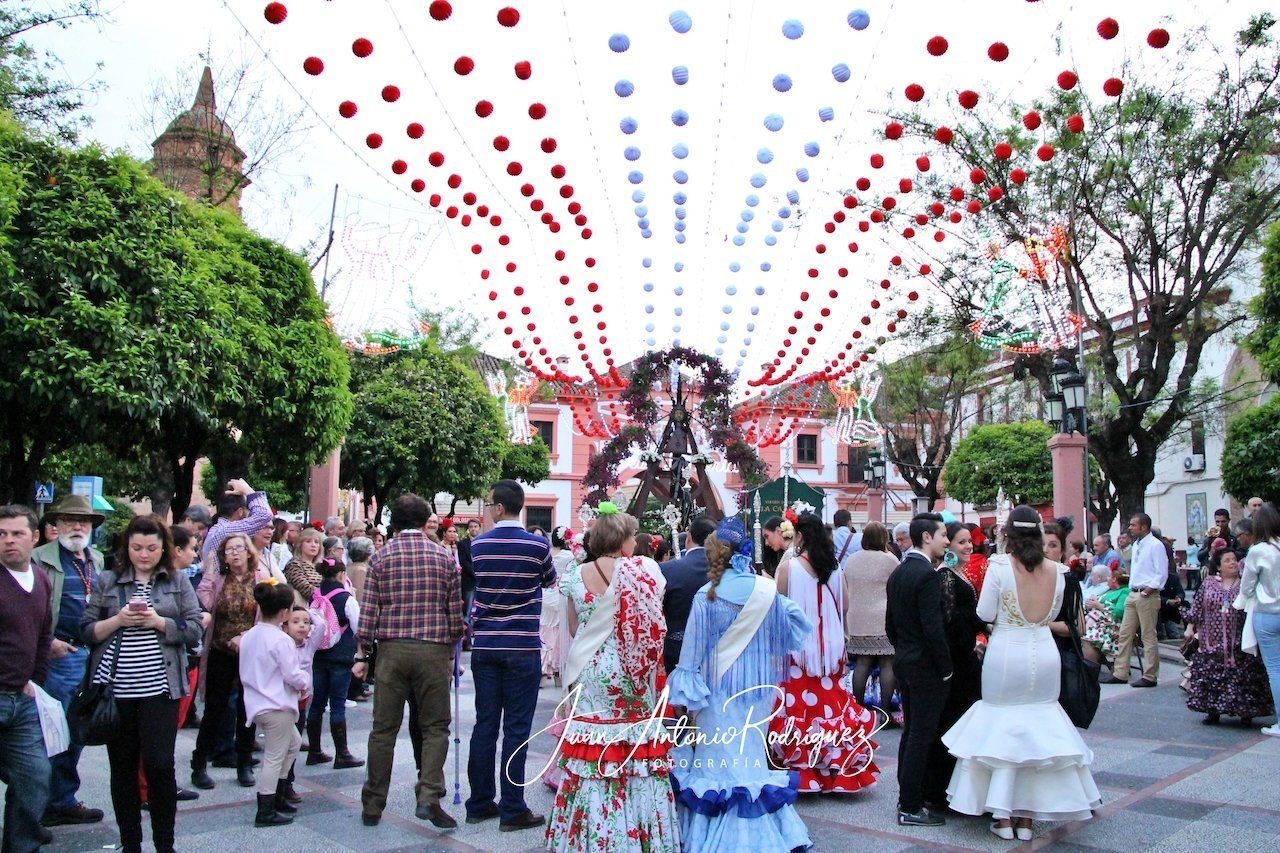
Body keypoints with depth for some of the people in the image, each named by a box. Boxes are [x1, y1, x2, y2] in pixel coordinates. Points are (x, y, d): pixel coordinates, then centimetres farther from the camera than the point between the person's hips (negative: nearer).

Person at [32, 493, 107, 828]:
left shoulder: (99, 561, 15)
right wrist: (48, 643, -15)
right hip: (60, 656, -6)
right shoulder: (41, 559, -5)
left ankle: (64, 800, 23)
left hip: (94, 656, 6)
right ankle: (53, 804, 11)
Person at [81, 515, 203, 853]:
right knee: (122, 768, 9)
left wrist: (158, 622, -12)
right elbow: (86, 631, 5)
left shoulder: (178, 581, 6)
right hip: (116, 688, 2)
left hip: (159, 688, -1)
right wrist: (117, 620, -11)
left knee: (159, 765, -5)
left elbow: (194, 629, 1)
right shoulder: (107, 581, 7)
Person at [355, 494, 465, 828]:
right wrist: (451, 651, 19)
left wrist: (362, 655, 7)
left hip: (391, 649, 1)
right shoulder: (443, 557, 4)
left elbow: (368, 611, -1)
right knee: (435, 727, 7)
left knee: (384, 728, 8)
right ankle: (429, 797, -6)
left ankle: (372, 806, 15)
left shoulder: (381, 557, 2)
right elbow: (454, 613, 5)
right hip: (434, 650, -1)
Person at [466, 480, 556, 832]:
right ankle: (512, 810, 4)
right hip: (522, 647, -3)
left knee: (484, 724, 9)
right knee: (516, 729, 0)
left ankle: (479, 803, 16)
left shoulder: (477, 545, 1)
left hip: (485, 646, 3)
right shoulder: (537, 545, -8)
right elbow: (550, 581, 11)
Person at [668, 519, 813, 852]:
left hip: (719, 687, -2)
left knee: (718, 757, 7)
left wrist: (685, 688, 1)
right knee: (752, 754, 15)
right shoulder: (768, 591, -7)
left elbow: (692, 647, -8)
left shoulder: (706, 595, -12)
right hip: (758, 687, 3)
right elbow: (793, 632, 6)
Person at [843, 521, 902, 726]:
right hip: (883, 620, -5)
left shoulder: (851, 560, 8)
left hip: (857, 620, 5)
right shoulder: (889, 560, -8)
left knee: (862, 663, 10)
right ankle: (885, 712, 2)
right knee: (887, 664, 1)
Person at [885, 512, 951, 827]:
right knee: (921, 736, -2)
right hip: (926, 665, -9)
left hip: (903, 661, 9)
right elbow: (933, 627, -22)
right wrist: (946, 668, -13)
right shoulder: (928, 575, -19)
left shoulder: (898, 573, 9)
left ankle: (907, 797, 27)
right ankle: (911, 808, 5)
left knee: (911, 732, 18)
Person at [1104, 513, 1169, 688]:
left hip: (1147, 596, -9)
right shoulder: (1136, 545, 16)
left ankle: (1150, 676, 6)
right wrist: (1132, 589, 15)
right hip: (1133, 594, 9)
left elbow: (1162, 573, -14)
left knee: (1149, 637, -1)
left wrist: (1149, 590, -17)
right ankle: (1120, 673, 11)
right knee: (1125, 634, 7)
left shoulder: (1155, 545, -10)